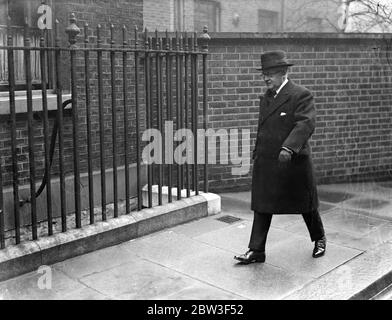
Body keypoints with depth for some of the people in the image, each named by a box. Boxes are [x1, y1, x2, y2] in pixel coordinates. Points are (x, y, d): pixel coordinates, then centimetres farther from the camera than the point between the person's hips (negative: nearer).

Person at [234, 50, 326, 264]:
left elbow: (305, 124, -23)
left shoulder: (301, 95, -11)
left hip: (294, 162, -6)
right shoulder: (266, 98, 13)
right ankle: (256, 251, 12)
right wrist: (257, 154, 20)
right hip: (265, 163, 6)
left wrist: (289, 147, -35)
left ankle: (319, 239, 36)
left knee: (305, 205, 11)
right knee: (261, 207, 5)